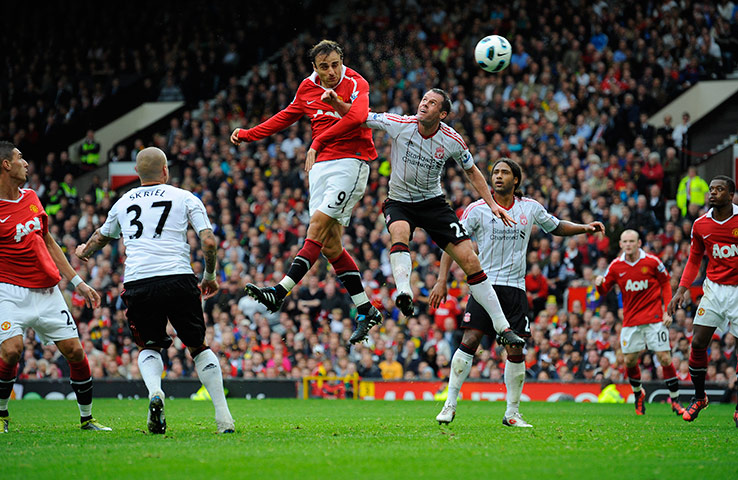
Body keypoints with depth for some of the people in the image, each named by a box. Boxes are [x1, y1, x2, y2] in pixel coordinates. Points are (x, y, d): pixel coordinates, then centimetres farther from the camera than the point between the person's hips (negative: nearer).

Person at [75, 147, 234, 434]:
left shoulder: (123, 203, 20)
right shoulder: (185, 198, 11)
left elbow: (101, 237, 39)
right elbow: (209, 242, 2)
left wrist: (84, 252, 61)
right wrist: (210, 276, 19)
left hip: (137, 282, 2)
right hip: (178, 279, -1)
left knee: (149, 346, 21)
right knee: (198, 347, 14)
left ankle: (154, 392, -11)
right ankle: (223, 417, 5)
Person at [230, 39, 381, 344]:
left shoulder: (356, 84, -10)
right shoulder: (308, 88, 10)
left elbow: (356, 117, -29)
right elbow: (286, 117, 27)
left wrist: (318, 143, -29)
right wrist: (247, 134, 25)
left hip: (351, 162, -7)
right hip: (321, 165, 7)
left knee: (318, 224, -19)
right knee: (329, 245, 1)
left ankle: (280, 293, -25)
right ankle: (366, 311, 7)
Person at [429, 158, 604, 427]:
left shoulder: (530, 208, 6)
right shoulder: (478, 209, -2)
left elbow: (556, 227, 23)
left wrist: (584, 228, 6)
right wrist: (441, 281, -9)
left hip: (515, 287, 2)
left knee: (516, 350, -1)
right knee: (469, 341, -14)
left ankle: (512, 413, 9)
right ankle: (450, 405, -8)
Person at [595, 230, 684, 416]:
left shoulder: (652, 261, -5)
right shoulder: (616, 266, 1)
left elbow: (666, 283, 6)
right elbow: (604, 291, 9)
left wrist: (667, 311, -2)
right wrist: (599, 284, -16)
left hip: (654, 317, -2)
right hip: (630, 320, 2)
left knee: (664, 358, -8)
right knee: (630, 361, 2)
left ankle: (675, 399, 4)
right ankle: (638, 394, 28)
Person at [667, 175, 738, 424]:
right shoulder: (701, 224, 2)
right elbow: (694, 259, 15)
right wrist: (681, 290, 5)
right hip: (714, 288, 3)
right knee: (698, 343, -3)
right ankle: (699, 397, 18)